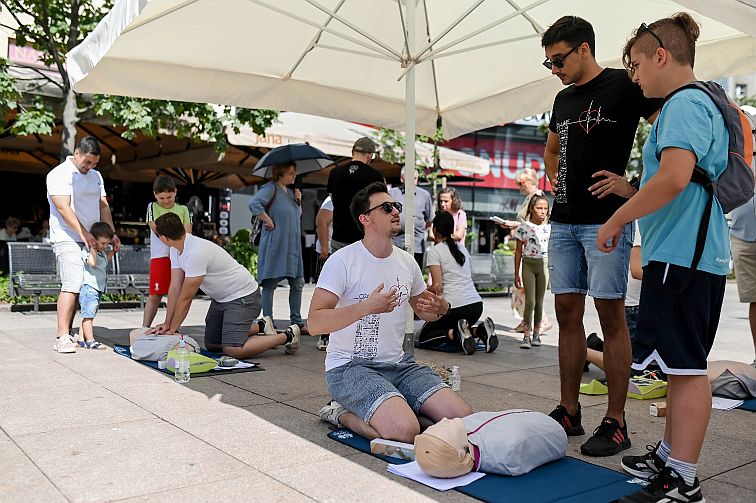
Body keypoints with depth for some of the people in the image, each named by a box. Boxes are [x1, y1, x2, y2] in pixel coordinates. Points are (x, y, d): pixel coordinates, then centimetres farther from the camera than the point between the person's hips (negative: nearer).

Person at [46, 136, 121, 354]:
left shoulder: (95, 176, 18)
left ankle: (69, 334, 11)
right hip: (68, 240, -7)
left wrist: (112, 234, 4)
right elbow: (64, 208, -14)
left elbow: (103, 205, 16)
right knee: (71, 286, -14)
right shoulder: (59, 174, -5)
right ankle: (62, 338, -13)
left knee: (82, 287, 5)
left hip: (91, 240, 7)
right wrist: (84, 233, -22)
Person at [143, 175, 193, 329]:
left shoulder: (183, 209, 13)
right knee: (155, 295, -1)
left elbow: (187, 233, 3)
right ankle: (145, 327, 7)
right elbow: (156, 229, -4)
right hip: (160, 256, -2)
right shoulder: (153, 207, 9)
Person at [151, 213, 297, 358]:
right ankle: (261, 327, 29)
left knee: (232, 350, -22)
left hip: (243, 296, -10)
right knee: (211, 344, 18)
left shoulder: (196, 253, -31)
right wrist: (166, 324, -3)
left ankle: (287, 336, -5)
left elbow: (186, 297, -24)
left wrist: (172, 329, -14)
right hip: (221, 298, 10)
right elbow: (175, 288, 0)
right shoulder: (176, 250, -1)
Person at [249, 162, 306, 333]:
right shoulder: (270, 188, -9)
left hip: (293, 245, 8)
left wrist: (298, 201, 6)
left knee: (298, 283, 9)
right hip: (275, 245, -8)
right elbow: (254, 204, -25)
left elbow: (298, 215, 22)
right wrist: (269, 221, -19)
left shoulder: (290, 191, 15)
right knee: (270, 284, 0)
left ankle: (297, 322, 18)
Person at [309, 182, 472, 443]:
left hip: (399, 364, 7)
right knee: (405, 430, -29)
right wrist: (366, 307, -30)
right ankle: (341, 414, -2)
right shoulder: (342, 261, -12)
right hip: (351, 367, -6)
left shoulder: (406, 261, 9)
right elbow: (315, 323, -19)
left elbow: (424, 311, 22)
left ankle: (396, 408, 12)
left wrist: (441, 308, -2)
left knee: (461, 417, -10)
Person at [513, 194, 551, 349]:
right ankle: (527, 335, -6)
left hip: (544, 264, 2)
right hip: (528, 264, -2)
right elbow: (518, 251, 2)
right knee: (530, 301, -9)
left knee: (539, 301, 8)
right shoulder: (524, 227, -2)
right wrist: (517, 274, 1)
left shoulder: (549, 228, 5)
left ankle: (536, 333, 19)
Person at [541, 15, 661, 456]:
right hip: (564, 221, 7)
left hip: (606, 221, -7)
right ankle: (569, 412, 18)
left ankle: (616, 422, 7)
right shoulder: (563, 99, 17)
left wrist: (636, 187, -13)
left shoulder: (624, 86, -4)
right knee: (567, 313, 8)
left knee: (611, 315, -4)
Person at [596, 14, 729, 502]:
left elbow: (674, 177, -26)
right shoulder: (705, 103, 20)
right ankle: (669, 455, 28)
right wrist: (630, 191, 24)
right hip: (695, 252, 11)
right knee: (683, 364, 16)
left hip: (681, 255, -11)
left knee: (686, 366, -6)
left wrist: (617, 220, -16)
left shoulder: (684, 103, -12)